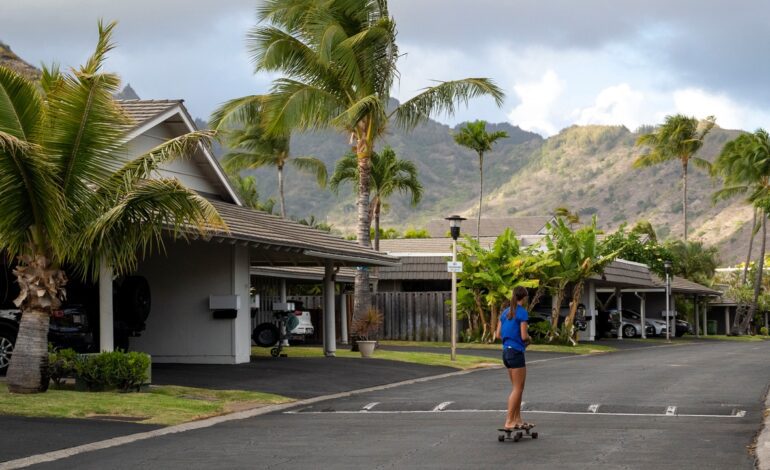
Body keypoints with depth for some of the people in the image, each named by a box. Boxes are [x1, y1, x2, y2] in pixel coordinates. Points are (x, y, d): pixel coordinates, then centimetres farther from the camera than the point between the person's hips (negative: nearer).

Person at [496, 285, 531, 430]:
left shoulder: (505, 312, 10)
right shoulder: (522, 312, -11)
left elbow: (498, 334, 9)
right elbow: (524, 336, -15)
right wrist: (529, 338, 5)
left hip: (506, 351, 8)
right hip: (516, 352, -8)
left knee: (517, 388, 16)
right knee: (518, 388, -2)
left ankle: (517, 420, 18)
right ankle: (509, 421, -6)